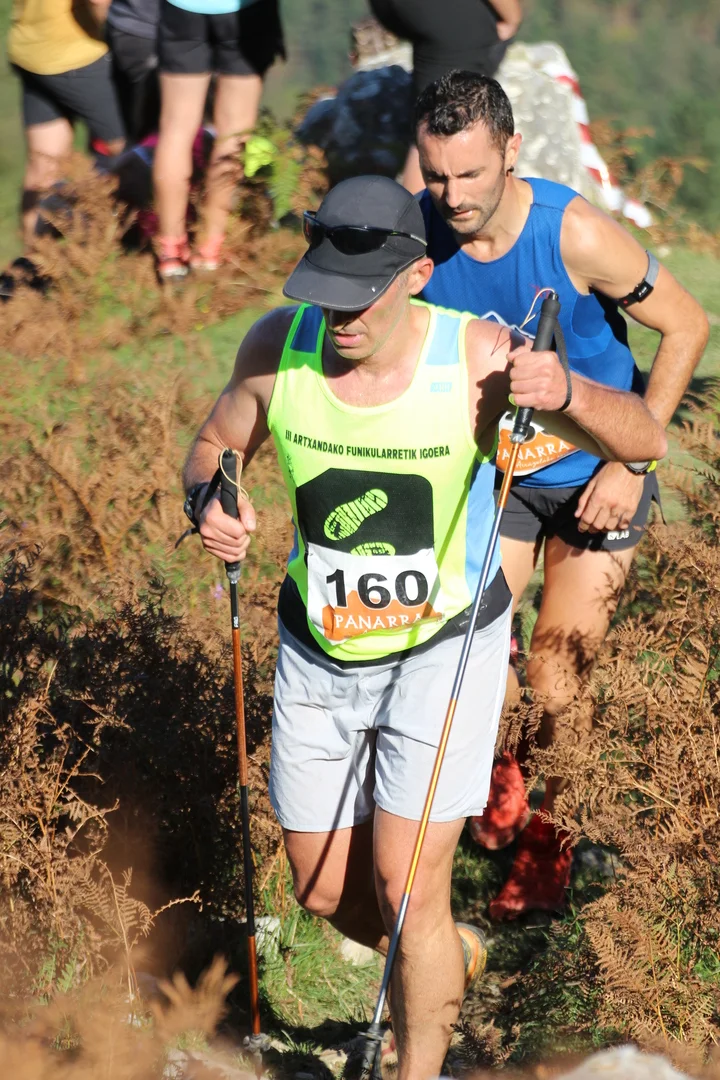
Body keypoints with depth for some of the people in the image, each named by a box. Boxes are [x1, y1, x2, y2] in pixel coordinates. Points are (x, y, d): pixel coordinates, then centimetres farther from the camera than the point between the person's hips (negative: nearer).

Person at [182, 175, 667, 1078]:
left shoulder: (475, 356, -23)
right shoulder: (277, 346, -15)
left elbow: (644, 442, -17)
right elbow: (214, 446, 4)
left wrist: (563, 392, -38)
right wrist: (208, 504, -20)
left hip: (445, 646, -4)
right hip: (319, 649, 4)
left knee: (405, 886, -9)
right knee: (325, 893, 13)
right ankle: (451, 956, 45)